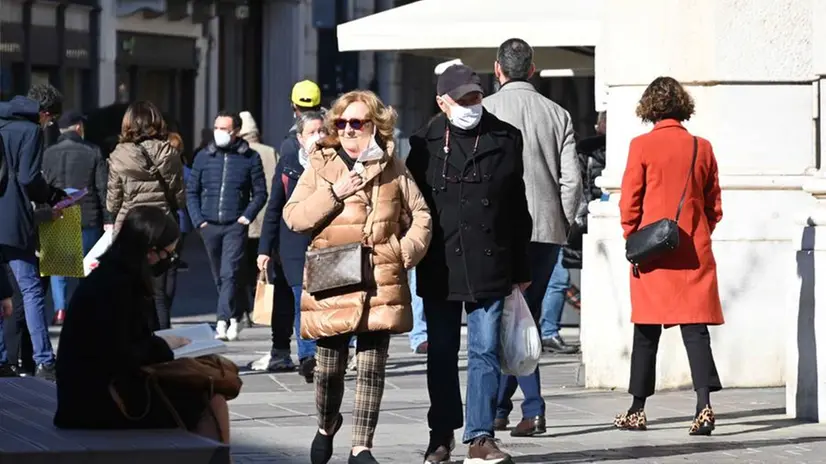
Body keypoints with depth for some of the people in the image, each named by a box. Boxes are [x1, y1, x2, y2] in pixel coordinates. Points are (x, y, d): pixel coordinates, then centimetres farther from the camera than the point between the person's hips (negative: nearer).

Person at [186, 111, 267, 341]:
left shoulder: (250, 158, 0)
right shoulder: (204, 157, 7)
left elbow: (260, 193, 3)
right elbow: (191, 191, 11)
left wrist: (247, 217, -8)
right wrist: (198, 219, 1)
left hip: (235, 226, -4)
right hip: (209, 226, 4)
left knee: (229, 274, -14)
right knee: (219, 277, 12)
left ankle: (223, 321, -17)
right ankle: (235, 317, 26)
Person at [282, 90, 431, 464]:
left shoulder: (393, 168, 9)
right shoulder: (320, 166, 7)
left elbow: (420, 216, 14)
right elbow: (293, 217, 0)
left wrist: (406, 252, -2)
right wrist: (334, 192, -11)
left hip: (381, 282, 0)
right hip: (332, 280, 0)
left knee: (372, 368, 0)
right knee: (329, 368, 6)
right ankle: (327, 426, 34)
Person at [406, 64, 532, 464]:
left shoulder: (505, 139, 5)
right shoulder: (426, 144, 3)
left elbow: (518, 208, 7)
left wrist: (521, 269, 7)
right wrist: (410, 261, 1)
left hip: (490, 266, 0)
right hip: (440, 269, 1)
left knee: (485, 352, -3)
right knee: (441, 354, 9)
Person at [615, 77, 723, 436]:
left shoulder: (642, 146, -5)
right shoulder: (702, 148, 4)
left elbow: (629, 202, -5)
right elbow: (714, 207, 9)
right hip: (694, 251, 2)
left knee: (646, 332, 7)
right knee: (696, 328, -1)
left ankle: (637, 410, 13)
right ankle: (704, 404, -17)